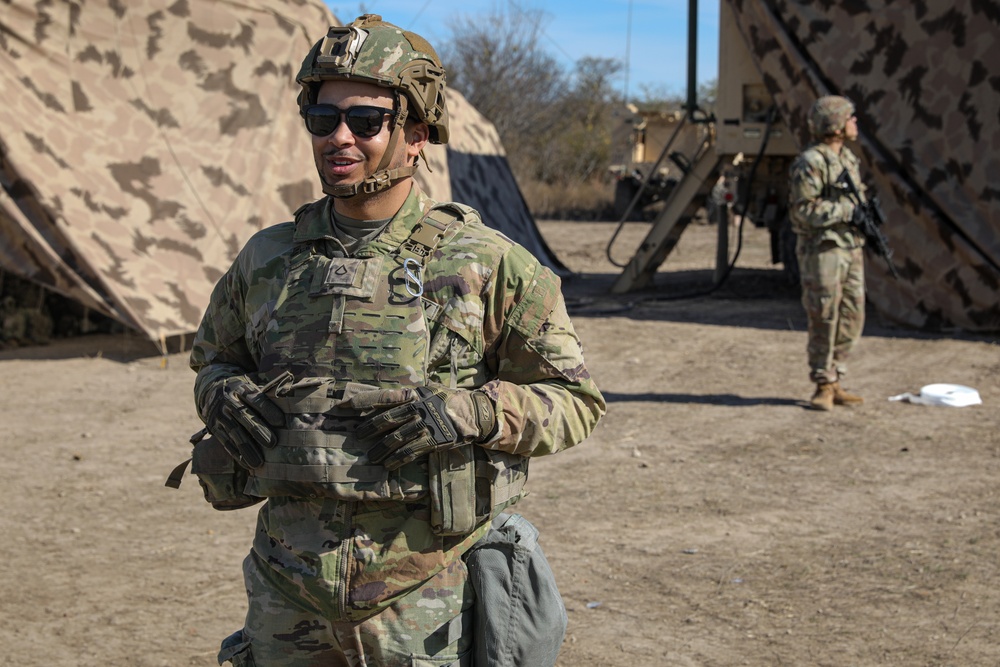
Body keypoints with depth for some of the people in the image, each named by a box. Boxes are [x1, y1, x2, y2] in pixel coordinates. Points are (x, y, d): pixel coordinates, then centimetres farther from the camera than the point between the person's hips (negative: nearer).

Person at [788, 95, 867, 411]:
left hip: (851, 248, 8)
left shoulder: (848, 158, 14)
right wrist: (847, 209, -18)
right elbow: (804, 211, -19)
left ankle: (835, 383, 18)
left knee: (851, 319, 9)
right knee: (824, 320, -4)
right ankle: (823, 386, 6)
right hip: (822, 251, -8)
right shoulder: (810, 163, -13)